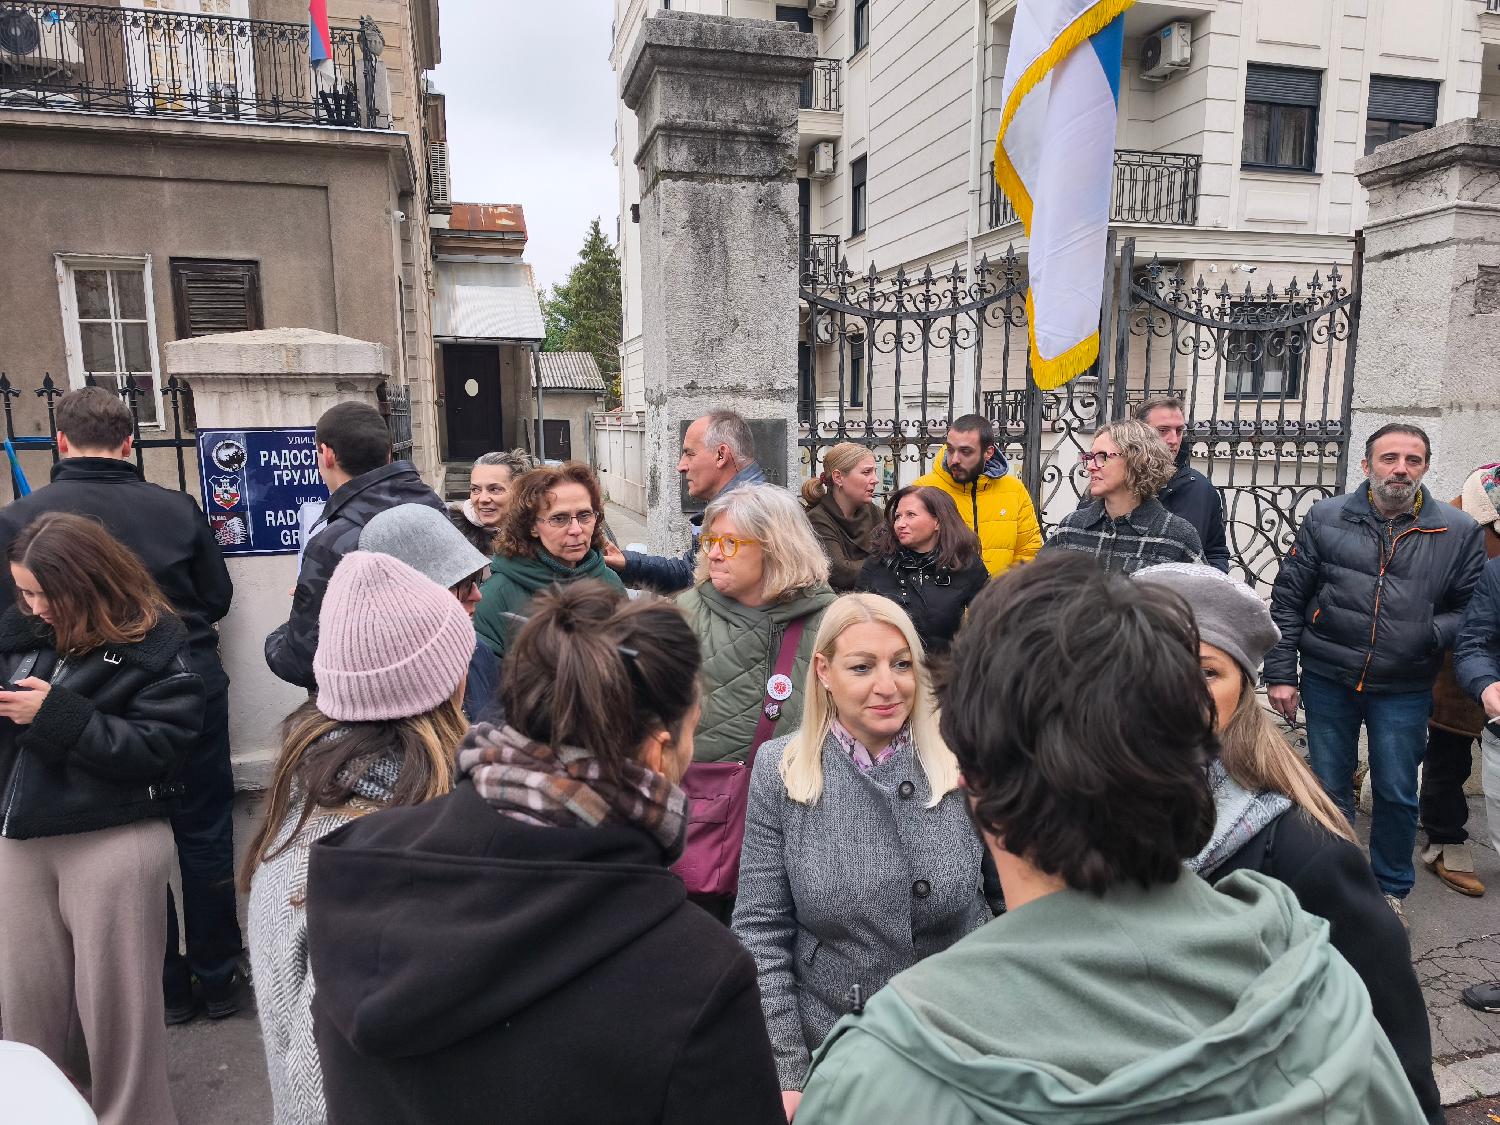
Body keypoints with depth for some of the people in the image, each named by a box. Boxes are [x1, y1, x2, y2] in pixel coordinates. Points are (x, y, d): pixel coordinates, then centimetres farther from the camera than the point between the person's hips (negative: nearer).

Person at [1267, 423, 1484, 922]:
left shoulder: (1458, 531, -1)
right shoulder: (1326, 518, -3)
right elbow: (1287, 599, -2)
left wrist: (1433, 633, -17)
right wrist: (1280, 672, -5)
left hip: (1404, 689, 0)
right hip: (1327, 680, 0)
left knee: (1397, 794, 11)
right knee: (1328, 788, 12)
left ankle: (1391, 889, 33)